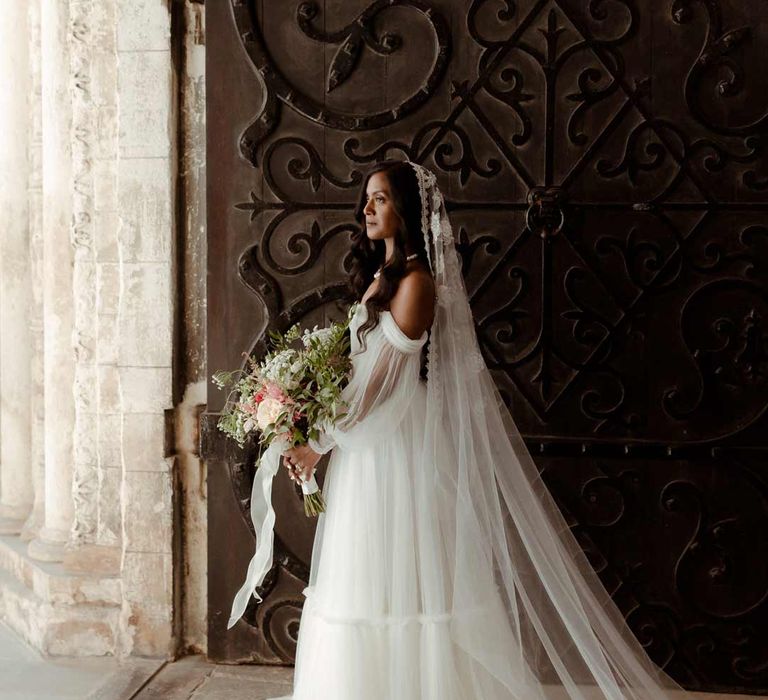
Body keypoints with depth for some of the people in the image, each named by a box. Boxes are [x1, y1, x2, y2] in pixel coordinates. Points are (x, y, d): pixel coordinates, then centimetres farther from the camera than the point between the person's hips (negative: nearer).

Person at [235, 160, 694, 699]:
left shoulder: (416, 281, -14)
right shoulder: (380, 275, 13)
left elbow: (384, 382, -19)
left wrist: (320, 443, -15)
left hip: (404, 447, -9)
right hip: (371, 445, 9)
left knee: (411, 584, -2)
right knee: (374, 581, 12)